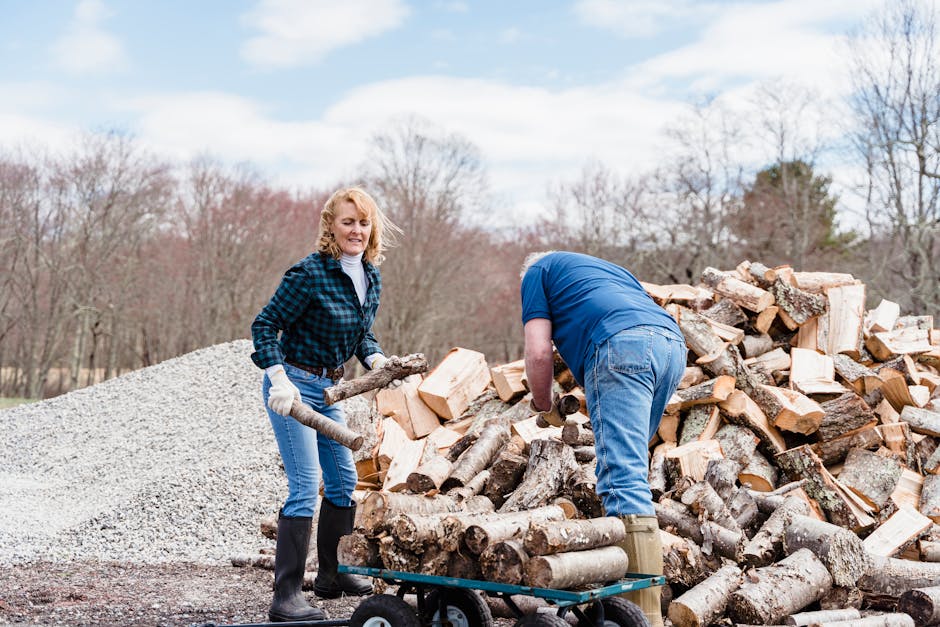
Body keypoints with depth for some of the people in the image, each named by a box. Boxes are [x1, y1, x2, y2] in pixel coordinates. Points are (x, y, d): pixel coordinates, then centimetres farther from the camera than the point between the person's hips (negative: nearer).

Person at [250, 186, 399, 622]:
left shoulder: (371, 277, 5)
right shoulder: (309, 273, -18)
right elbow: (265, 325, -16)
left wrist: (376, 359, -2)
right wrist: (279, 379, -25)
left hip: (328, 388, 9)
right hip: (293, 385, -9)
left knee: (344, 480, 16)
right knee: (305, 486, -14)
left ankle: (331, 575, 32)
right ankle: (286, 597, -10)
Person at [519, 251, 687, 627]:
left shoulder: (537, 271, 23)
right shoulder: (608, 268, 41)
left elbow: (539, 352, 9)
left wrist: (543, 405, 27)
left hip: (622, 344, -7)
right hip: (673, 345, 7)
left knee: (623, 480, -13)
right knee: (626, 470, 17)